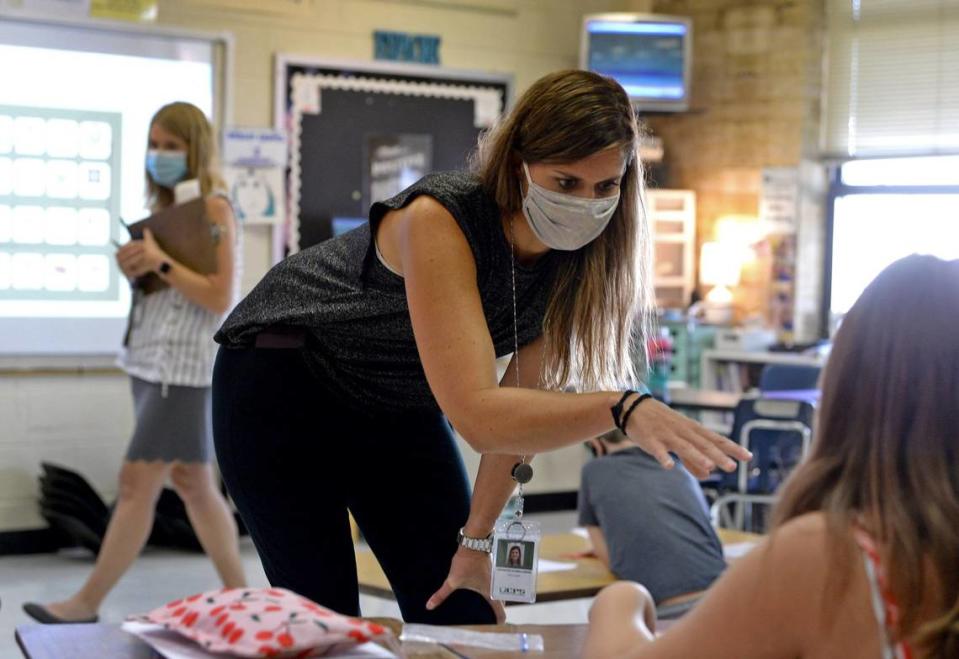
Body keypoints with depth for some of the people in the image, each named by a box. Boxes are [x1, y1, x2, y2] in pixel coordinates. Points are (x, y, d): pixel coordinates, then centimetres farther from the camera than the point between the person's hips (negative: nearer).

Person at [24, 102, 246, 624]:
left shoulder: (213, 209, -10)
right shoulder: (165, 206, 15)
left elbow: (219, 298, -16)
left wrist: (160, 262, -21)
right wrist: (133, 267, 0)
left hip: (183, 366, -9)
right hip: (151, 360, 9)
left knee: (136, 482, -7)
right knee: (191, 481, 12)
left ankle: (87, 603, -3)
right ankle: (237, 594, 21)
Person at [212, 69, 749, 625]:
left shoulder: (581, 255, -16)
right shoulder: (439, 220, -35)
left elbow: (523, 404, -7)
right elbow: (477, 414, -44)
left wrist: (476, 540, -8)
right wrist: (621, 408, -57)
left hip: (399, 406, 6)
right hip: (283, 387, -5)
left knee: (462, 616, -1)